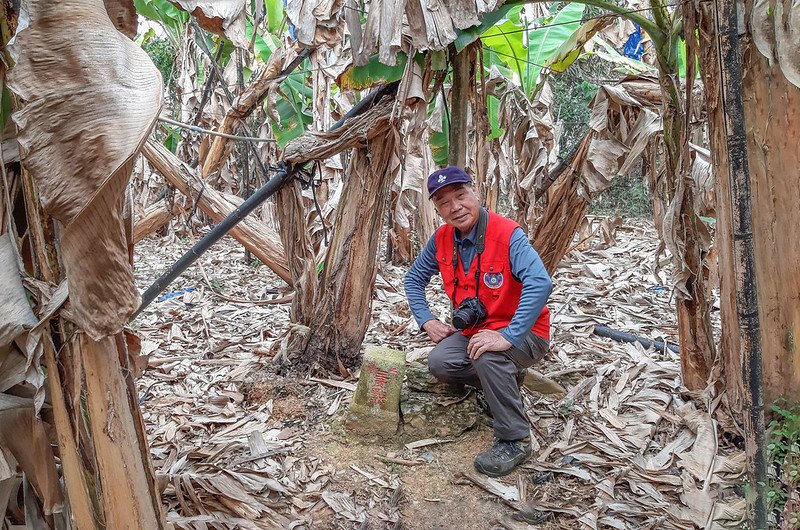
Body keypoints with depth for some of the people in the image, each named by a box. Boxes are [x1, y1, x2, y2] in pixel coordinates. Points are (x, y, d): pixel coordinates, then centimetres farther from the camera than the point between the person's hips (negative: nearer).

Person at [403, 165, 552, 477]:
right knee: (439, 363, -16)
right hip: (473, 330, 7)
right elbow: (414, 279, 12)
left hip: (523, 332, -7)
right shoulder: (442, 239, -3)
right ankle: (506, 378, 10)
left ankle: (515, 441, -15)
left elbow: (540, 283, -39)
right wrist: (427, 321, -1)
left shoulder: (507, 234, -24)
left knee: (487, 357, -35)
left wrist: (508, 336, -42)